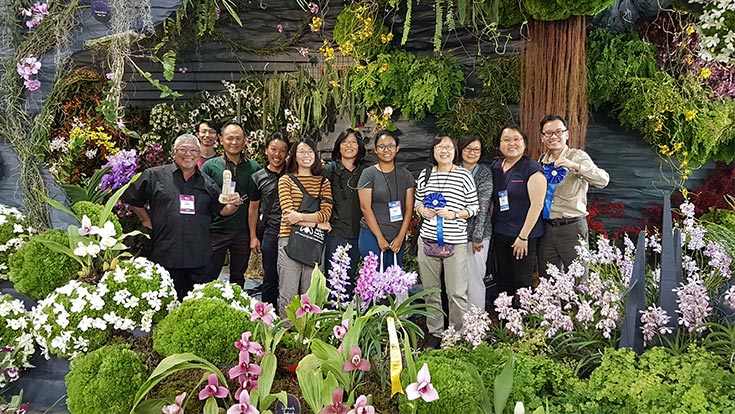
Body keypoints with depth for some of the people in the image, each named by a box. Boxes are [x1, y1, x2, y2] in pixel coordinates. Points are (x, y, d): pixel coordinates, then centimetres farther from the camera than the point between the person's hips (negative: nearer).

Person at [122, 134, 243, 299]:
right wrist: (146, 220, 7)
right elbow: (131, 199, 12)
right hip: (165, 256, -2)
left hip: (199, 259, 2)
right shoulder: (155, 176, 6)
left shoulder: (208, 183, 14)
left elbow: (222, 210, 13)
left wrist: (235, 204, -7)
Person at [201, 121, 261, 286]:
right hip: (216, 230, -2)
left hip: (243, 231, 2)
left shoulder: (254, 167, 2)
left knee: (238, 277, 15)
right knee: (209, 277, 4)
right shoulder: (210, 166, -2)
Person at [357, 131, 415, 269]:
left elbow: (409, 208, 5)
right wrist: (380, 238, -9)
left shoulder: (405, 175, 9)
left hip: (397, 238, 3)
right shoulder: (369, 174, -1)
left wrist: (401, 237, -4)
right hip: (372, 236, -3)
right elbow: (365, 207, -6)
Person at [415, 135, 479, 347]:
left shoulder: (464, 176, -2)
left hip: (455, 242, -3)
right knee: (430, 290, 12)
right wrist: (422, 210, -2)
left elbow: (474, 206, 1)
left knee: (457, 293, 0)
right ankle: (434, 333, 26)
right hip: (427, 240, 4)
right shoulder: (425, 175, 9)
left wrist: (454, 214, -13)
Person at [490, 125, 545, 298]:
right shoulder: (495, 167, 9)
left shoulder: (531, 169, -11)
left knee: (522, 282, 1)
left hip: (524, 236, -6)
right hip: (499, 234, 6)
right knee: (503, 281, 14)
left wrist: (523, 237, -16)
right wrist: (489, 227, 9)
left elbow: (537, 204, -15)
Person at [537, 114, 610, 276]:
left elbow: (603, 181, -22)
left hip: (571, 228, -5)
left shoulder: (577, 156, -7)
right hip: (546, 228, 5)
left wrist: (575, 166, -34)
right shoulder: (542, 160, 9)